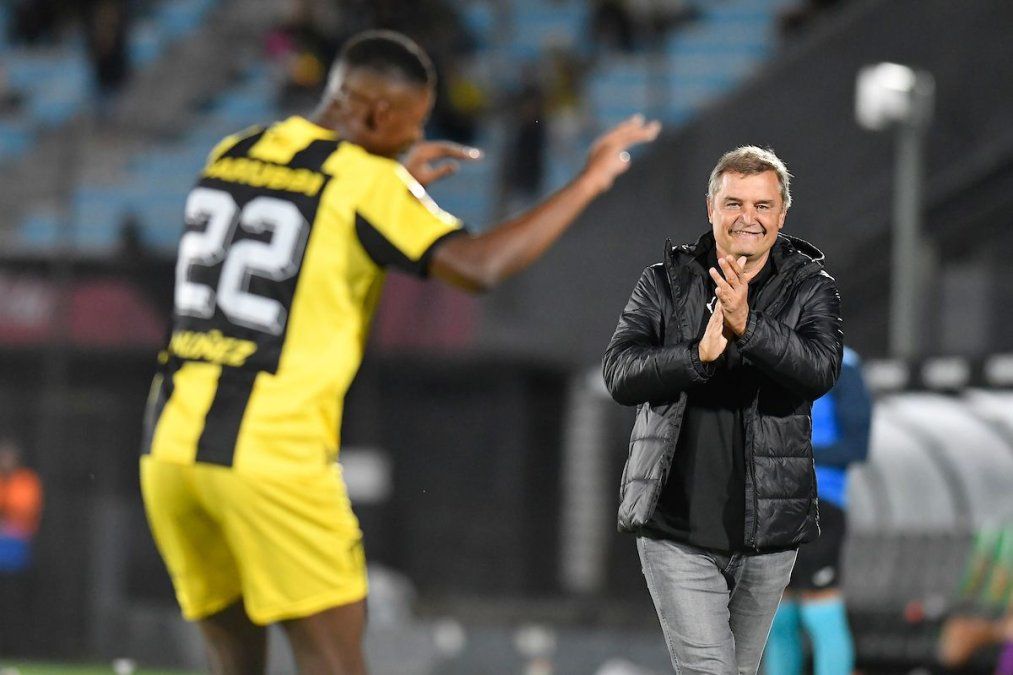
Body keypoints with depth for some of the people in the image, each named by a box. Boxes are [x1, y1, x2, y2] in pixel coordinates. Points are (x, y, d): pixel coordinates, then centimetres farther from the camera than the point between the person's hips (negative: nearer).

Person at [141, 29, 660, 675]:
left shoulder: (229, 156, 15)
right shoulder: (366, 181, -6)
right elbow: (478, 267, -17)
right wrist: (591, 179, -8)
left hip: (169, 445, 7)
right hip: (272, 453, -7)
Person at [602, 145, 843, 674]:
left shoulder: (810, 288, 2)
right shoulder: (665, 283, 3)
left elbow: (821, 369, -16)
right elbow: (620, 373, -7)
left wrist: (748, 326, -32)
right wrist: (699, 355, -23)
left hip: (769, 532, 2)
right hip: (678, 531, -1)